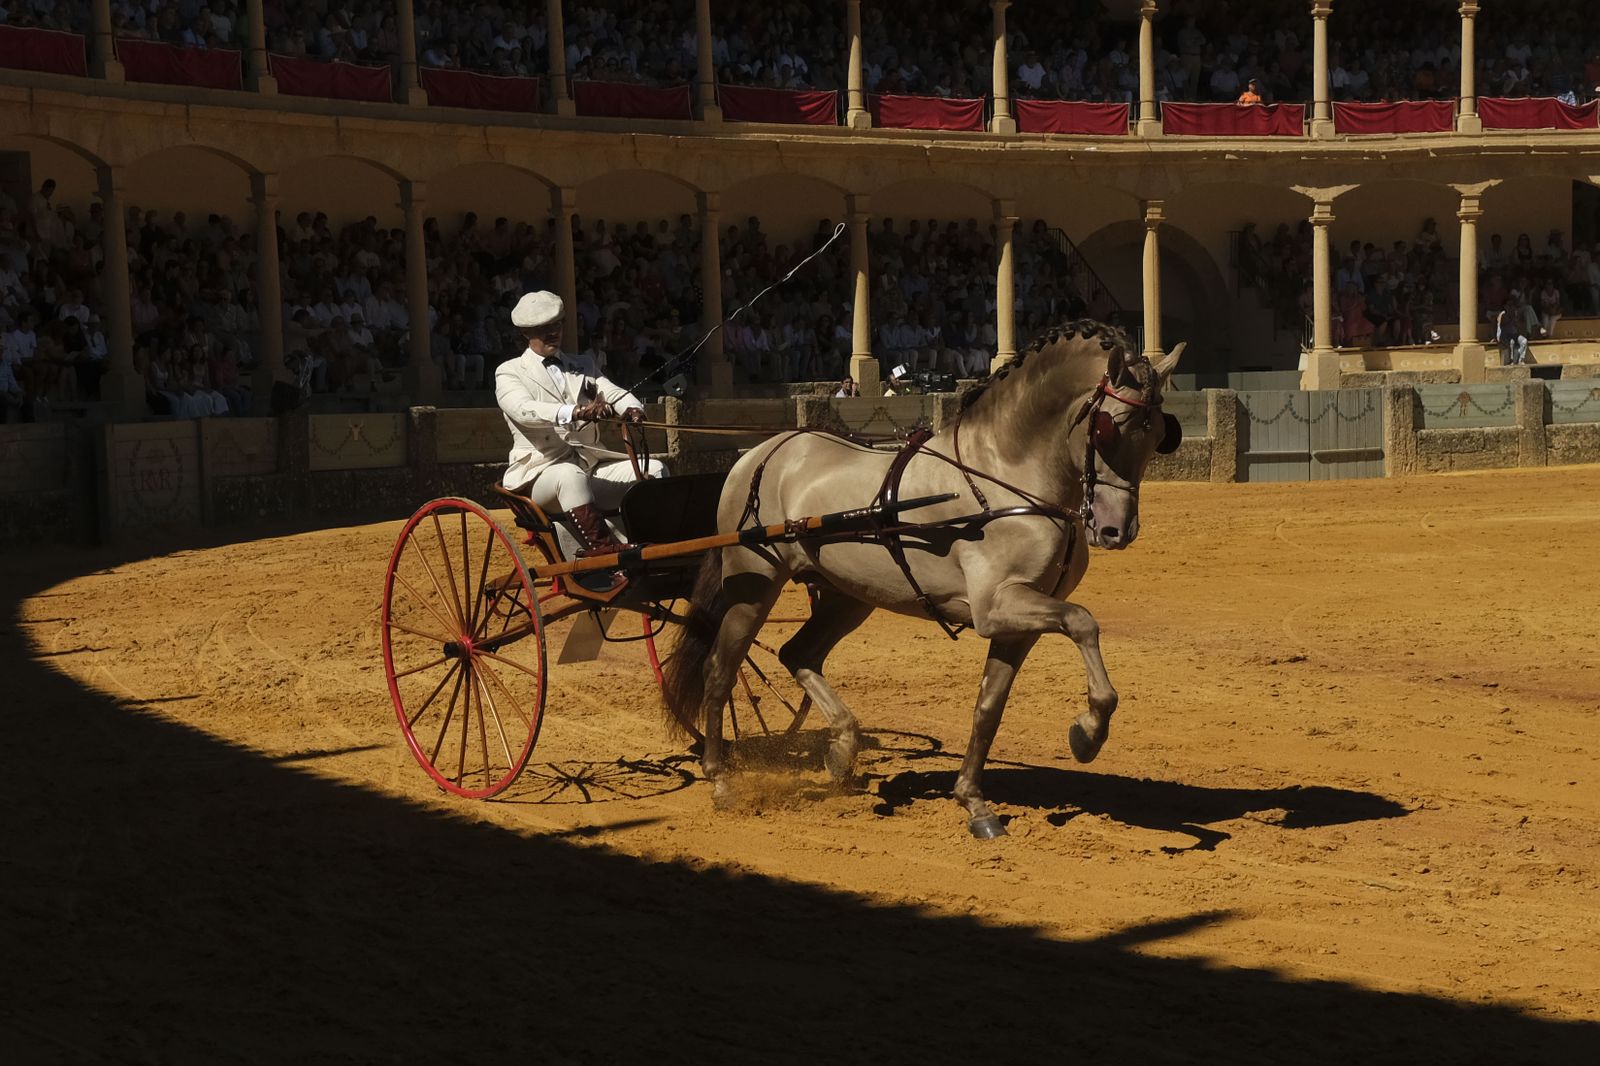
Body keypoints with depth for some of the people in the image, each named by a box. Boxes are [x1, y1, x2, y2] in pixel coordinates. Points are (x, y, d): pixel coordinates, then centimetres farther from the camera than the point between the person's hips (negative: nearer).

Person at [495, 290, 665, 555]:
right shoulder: (510, 373, 3)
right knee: (571, 474, -39)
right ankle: (601, 546, -47)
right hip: (541, 472, -6)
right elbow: (524, 409, -19)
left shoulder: (583, 367, 22)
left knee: (653, 470, -15)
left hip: (592, 466, 6)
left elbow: (614, 393, 4)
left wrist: (632, 409, -23)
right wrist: (574, 412, -38)